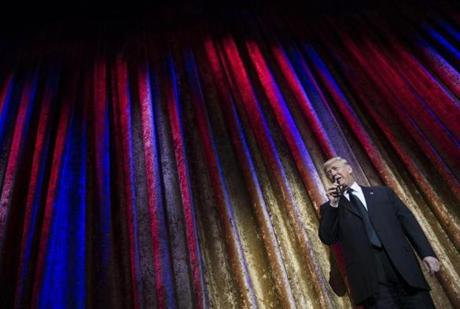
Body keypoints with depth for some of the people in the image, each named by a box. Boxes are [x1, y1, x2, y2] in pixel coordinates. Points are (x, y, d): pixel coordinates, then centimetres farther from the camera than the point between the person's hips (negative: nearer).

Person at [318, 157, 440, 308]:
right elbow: (327, 239, 2)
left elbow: (408, 221, 11)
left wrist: (427, 253, 0)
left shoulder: (383, 192, 17)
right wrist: (333, 204, -5)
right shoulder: (329, 207, 14)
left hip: (404, 269, 2)